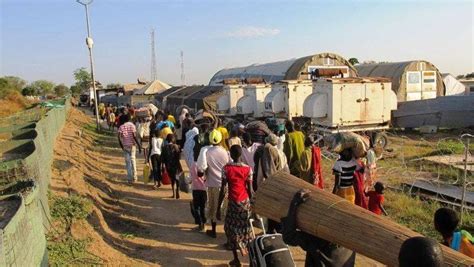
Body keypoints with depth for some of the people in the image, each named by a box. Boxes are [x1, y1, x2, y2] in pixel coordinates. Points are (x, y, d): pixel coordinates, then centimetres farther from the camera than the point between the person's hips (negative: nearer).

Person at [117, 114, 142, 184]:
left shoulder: (121, 127, 0)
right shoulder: (132, 125, -3)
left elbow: (119, 137, -9)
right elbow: (134, 136, -13)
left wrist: (121, 146, 5)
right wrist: (139, 145, -10)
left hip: (125, 146, 1)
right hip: (132, 145, -1)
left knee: (127, 162, 7)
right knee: (133, 160, 13)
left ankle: (129, 178, 7)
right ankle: (134, 177, 11)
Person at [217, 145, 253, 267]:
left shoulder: (226, 168, -10)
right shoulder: (248, 169, -4)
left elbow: (223, 190, -11)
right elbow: (250, 190, -3)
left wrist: (218, 208, -5)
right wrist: (251, 203, 12)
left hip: (233, 202, -2)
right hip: (245, 202, 2)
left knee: (231, 228, 10)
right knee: (244, 227, 23)